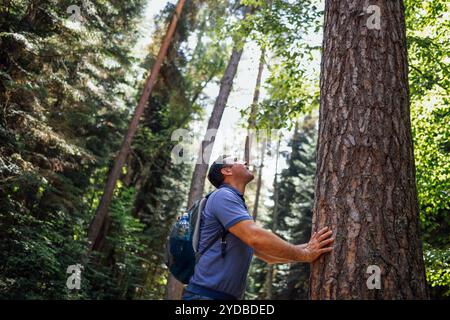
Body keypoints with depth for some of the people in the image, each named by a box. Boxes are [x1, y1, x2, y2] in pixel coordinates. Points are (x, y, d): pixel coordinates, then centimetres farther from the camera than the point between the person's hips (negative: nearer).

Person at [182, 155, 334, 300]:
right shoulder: (223, 196, -10)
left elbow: (267, 253, 21)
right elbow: (256, 238, -22)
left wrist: (306, 248, 11)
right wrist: (305, 255, -14)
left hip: (228, 295, 9)